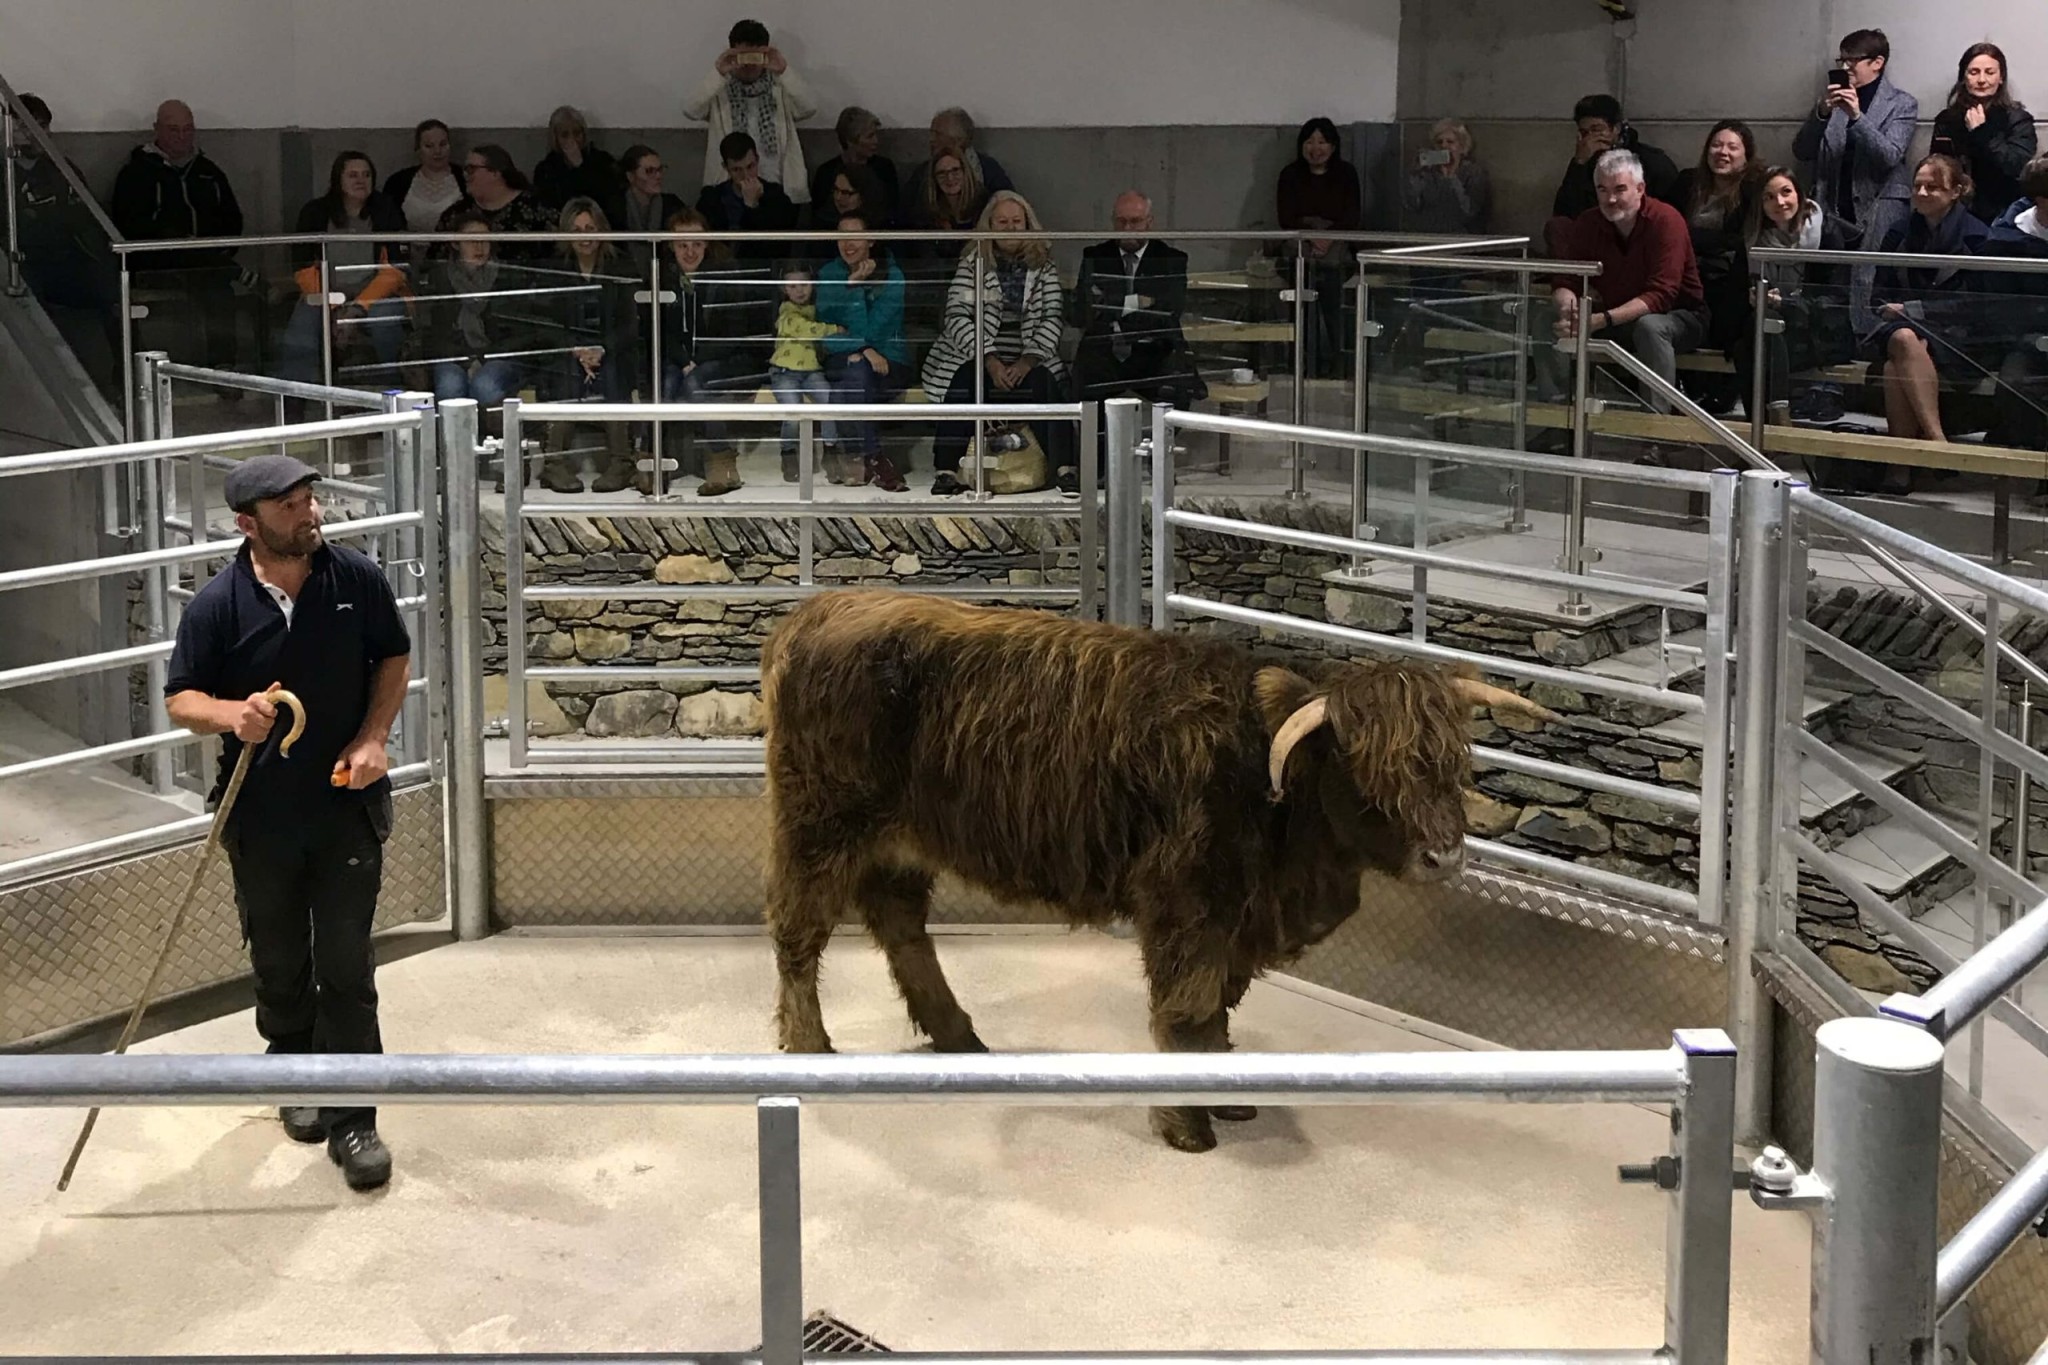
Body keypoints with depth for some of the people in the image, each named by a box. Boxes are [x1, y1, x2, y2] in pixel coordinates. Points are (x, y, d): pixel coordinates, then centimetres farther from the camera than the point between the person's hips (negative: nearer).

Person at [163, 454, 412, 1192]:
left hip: (347, 804, 0)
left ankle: (349, 1118, 8)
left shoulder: (358, 578, -9)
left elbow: (394, 658, 5)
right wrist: (230, 714, -26)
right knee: (279, 963, 17)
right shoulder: (219, 604, -12)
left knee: (346, 966, 1)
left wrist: (373, 737, -9)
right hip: (261, 814, 0)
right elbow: (181, 697, -4)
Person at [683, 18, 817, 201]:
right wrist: (718, 74, -19)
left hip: (776, 189, 0)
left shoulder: (780, 90, 7)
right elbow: (690, 111, -11)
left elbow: (809, 108, -10)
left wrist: (784, 72, -20)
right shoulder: (720, 91, 6)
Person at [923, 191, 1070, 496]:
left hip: (1027, 360, 1)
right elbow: (957, 316, -4)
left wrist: (1028, 361, -13)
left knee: (1047, 385, -30)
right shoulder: (973, 263, 7)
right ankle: (947, 470, -33)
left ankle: (1064, 468, -29)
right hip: (975, 357, -1)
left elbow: (1052, 317, 3)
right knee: (961, 384, -32)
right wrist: (990, 361, -16)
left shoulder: (1043, 265, 13)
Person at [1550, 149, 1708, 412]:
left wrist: (1602, 320, -41)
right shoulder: (1587, 224, -5)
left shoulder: (1666, 220, -21)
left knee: (1650, 326, -39)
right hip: (1619, 319, 5)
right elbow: (1566, 281, -6)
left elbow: (1659, 295, -29)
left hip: (1680, 316, -5)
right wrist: (1568, 307, -32)